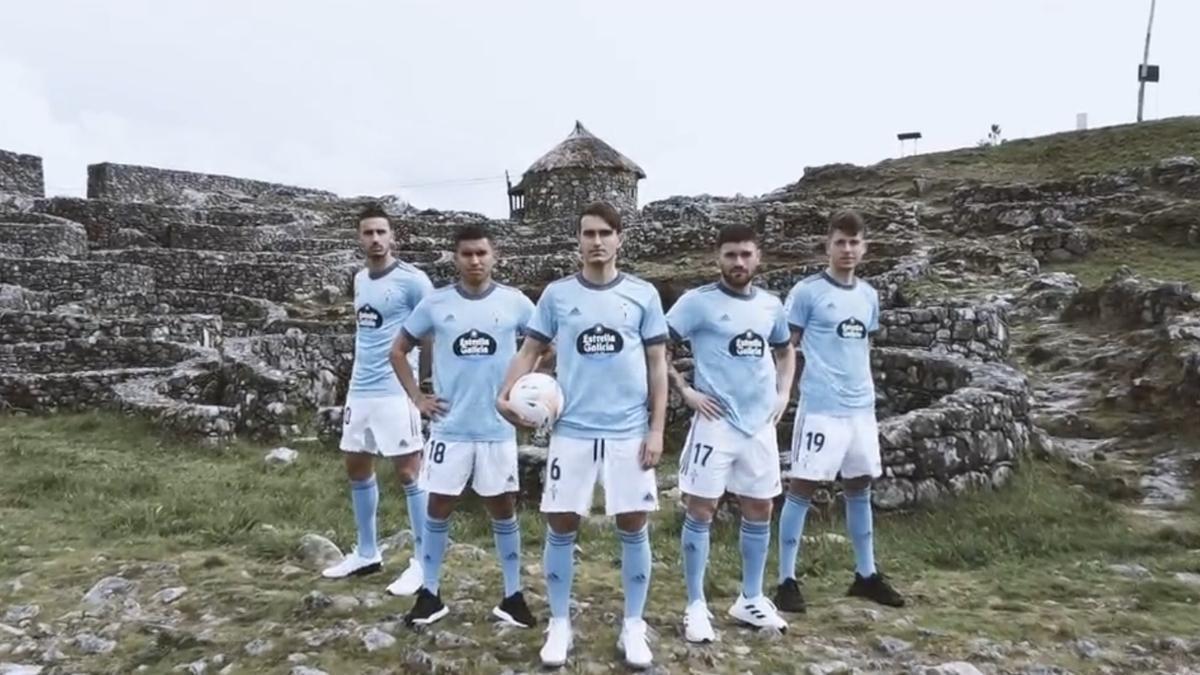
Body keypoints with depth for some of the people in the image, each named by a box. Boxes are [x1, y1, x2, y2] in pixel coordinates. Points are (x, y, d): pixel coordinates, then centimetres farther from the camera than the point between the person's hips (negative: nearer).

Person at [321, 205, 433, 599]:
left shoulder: (412, 280, -11)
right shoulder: (360, 280, 12)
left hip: (396, 392, -8)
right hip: (359, 389, 8)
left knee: (408, 471, -3)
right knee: (356, 467, 14)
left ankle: (423, 561, 7)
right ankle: (367, 553, 28)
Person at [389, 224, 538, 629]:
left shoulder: (515, 302, -3)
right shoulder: (435, 303, -2)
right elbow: (399, 350, 10)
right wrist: (417, 398, 1)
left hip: (498, 428, 0)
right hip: (449, 427, 1)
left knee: (503, 509, 9)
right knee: (439, 508, 7)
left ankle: (512, 596, 21)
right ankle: (430, 594, 22)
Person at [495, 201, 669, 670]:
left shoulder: (643, 294, 3)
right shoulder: (557, 294, 4)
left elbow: (657, 365, 4)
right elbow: (530, 351, 8)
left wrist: (657, 429, -2)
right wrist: (506, 393, -10)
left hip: (629, 432, 0)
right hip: (572, 430, 1)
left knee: (633, 527, 5)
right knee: (561, 526, 6)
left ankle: (633, 627, 22)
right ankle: (559, 625, 22)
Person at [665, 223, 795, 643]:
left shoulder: (771, 305, 8)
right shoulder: (698, 302, -8)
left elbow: (785, 350, 25)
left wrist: (784, 392, 11)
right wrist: (685, 390, -13)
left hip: (760, 424, 5)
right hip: (716, 423, -5)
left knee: (760, 509, 11)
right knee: (701, 509, -2)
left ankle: (750, 600, 27)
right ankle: (696, 606, 11)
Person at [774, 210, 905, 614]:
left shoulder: (869, 295, 12)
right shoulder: (806, 291, -6)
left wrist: (864, 389, 19)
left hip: (861, 407, 7)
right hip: (820, 407, -6)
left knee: (859, 488, 15)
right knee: (802, 488, -3)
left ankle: (866, 575, 28)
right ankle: (787, 580, 5)